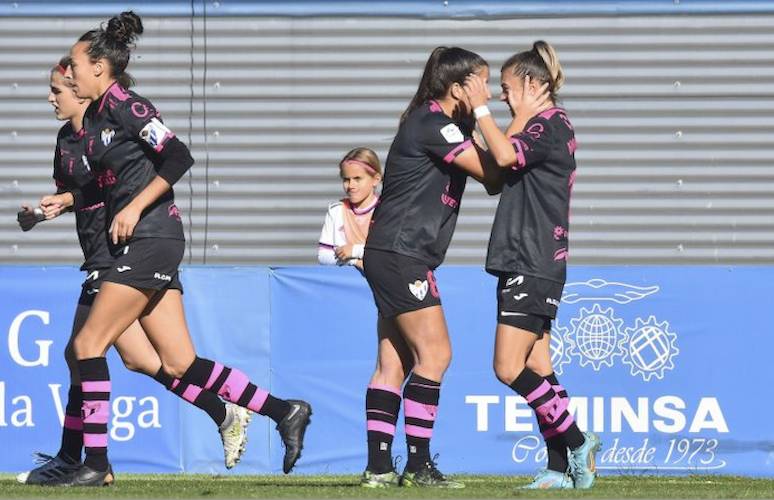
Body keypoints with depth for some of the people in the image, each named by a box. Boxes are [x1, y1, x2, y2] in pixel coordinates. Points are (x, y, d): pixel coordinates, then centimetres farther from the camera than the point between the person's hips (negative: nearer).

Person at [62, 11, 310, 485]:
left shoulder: (124, 105, -10)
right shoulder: (94, 115, 17)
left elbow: (178, 157, -19)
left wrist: (135, 207, -18)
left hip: (151, 238, -9)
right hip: (142, 246, 9)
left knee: (89, 344, -9)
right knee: (180, 365, 5)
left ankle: (97, 464, -6)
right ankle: (285, 411, 7)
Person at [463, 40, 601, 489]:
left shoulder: (551, 123, -11)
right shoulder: (547, 126, 19)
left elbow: (506, 155, -27)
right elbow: (500, 173, 23)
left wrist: (482, 107, -18)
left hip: (534, 265, -10)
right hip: (527, 265, 10)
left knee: (510, 368, -12)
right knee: (537, 368, 7)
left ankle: (577, 442, -5)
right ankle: (560, 468, 6)